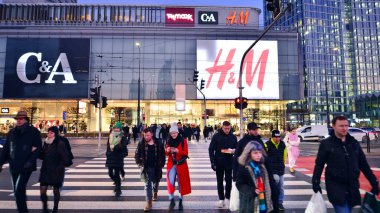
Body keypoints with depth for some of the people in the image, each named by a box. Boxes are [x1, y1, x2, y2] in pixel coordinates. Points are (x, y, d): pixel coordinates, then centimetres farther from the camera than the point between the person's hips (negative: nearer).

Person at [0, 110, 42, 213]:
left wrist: (31, 161, -19)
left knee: (19, 191, -10)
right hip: (14, 167, 6)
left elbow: (37, 148, -10)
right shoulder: (11, 132, 9)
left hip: (26, 167, -6)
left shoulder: (33, 131, -7)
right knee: (18, 192, 14)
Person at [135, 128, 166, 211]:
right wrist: (139, 164, -9)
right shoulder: (141, 144, -5)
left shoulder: (158, 144, -5)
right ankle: (149, 203, 7)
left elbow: (163, 155, 3)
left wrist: (162, 165, 1)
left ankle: (155, 193, 51)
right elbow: (137, 155, 2)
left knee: (156, 182, 19)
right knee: (147, 185, 0)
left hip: (156, 168, 1)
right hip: (146, 168, -1)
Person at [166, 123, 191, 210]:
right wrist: (167, 151, -14)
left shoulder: (183, 140, -6)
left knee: (182, 183, 7)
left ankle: (180, 202, 23)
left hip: (181, 164, -2)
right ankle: (172, 200, 10)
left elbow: (186, 153, -9)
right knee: (170, 182, -10)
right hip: (171, 164, 2)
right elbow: (167, 154, 9)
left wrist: (178, 151, -25)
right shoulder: (169, 141, 5)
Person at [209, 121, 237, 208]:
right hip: (219, 163, -1)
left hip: (229, 163, 1)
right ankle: (221, 199, 22)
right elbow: (211, 149, -4)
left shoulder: (233, 137, 1)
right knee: (219, 181, 9)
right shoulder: (216, 136, -5)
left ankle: (227, 198, 22)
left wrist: (234, 151, -14)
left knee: (229, 181, 2)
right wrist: (213, 162, -10)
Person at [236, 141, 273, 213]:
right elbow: (239, 184, -10)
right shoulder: (243, 167, -12)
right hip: (249, 202, -6)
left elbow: (266, 184, 15)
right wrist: (252, 190, -21)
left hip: (262, 200, 6)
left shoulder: (262, 166, 6)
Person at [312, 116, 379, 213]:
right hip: (335, 186, -4)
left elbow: (363, 164, 11)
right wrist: (316, 182, -9)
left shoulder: (354, 142, 6)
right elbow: (319, 164, -5)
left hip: (353, 186, 5)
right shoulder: (326, 144, -7)